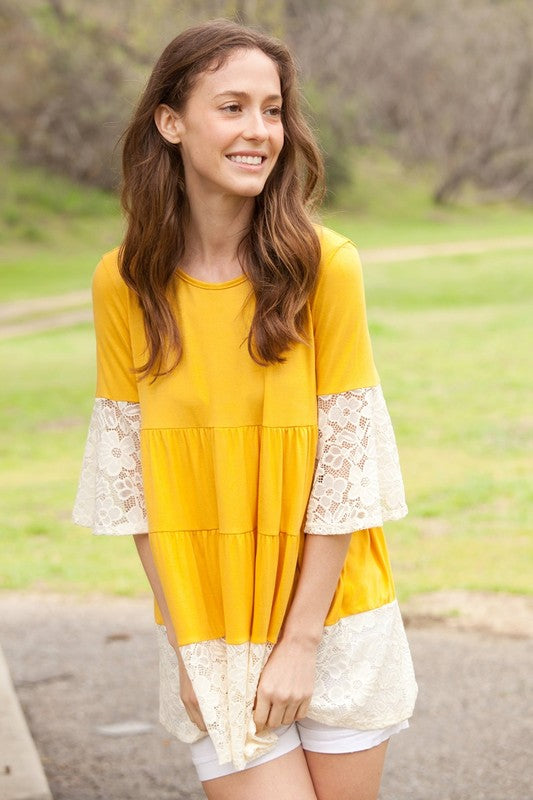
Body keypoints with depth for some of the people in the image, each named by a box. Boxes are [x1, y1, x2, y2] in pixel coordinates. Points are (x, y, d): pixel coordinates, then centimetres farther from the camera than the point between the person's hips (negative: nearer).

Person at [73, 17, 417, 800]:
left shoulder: (325, 266, -11)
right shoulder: (125, 285, -6)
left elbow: (346, 468, -9)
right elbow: (130, 475, -3)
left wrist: (301, 641, -10)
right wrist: (190, 648, -5)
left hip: (332, 618, 0)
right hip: (208, 632, 0)